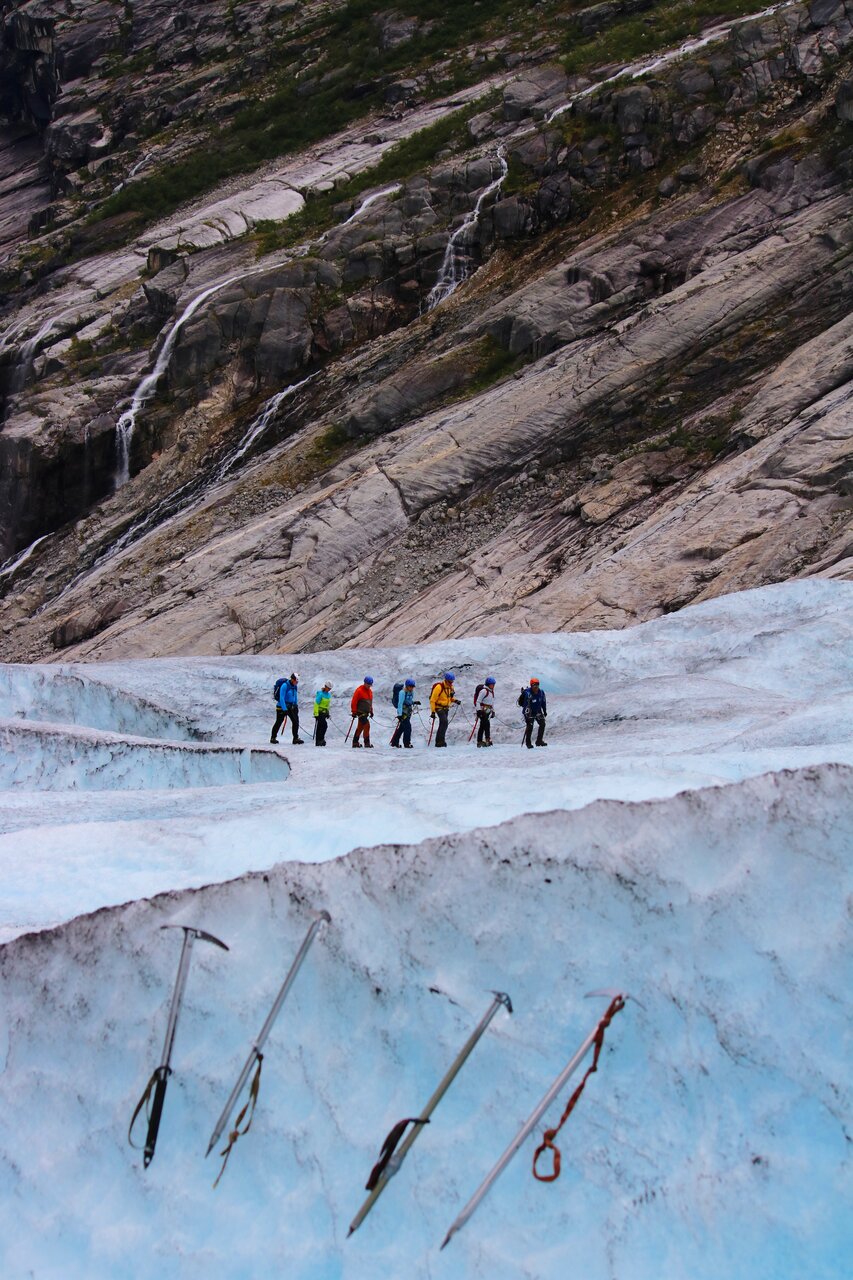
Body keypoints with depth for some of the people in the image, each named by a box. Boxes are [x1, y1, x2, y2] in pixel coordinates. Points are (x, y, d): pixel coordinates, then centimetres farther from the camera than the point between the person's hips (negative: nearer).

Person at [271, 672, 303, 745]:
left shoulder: (294, 686, 5)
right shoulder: (285, 686, -19)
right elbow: (281, 698, -22)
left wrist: (296, 706, 14)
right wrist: (284, 709, -25)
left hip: (291, 707, 6)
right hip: (282, 707, -6)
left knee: (296, 721, -6)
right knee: (279, 722, 2)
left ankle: (296, 738, -2)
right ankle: (273, 738, 17)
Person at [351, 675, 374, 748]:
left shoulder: (370, 691, 14)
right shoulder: (359, 690, -11)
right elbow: (354, 701, -11)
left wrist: (371, 711, 20)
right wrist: (354, 712, -13)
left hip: (366, 712, 8)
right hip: (361, 712, -8)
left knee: (360, 727, 12)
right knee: (367, 725, -16)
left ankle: (355, 742, 18)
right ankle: (367, 742, -14)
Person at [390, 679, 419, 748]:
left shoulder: (411, 692, 10)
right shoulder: (403, 692, -16)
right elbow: (400, 703, -19)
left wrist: (414, 703, 1)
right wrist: (400, 714, -23)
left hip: (408, 712, 9)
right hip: (403, 712, -9)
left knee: (402, 727, 12)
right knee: (407, 727, -13)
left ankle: (394, 742, 21)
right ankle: (407, 743, -7)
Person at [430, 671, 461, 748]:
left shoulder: (450, 687, 5)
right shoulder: (439, 687, -19)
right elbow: (432, 700, -17)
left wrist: (455, 700, -1)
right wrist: (433, 712, -22)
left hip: (446, 708, 8)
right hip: (439, 707, -8)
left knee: (442, 724, 11)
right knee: (444, 722, -22)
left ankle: (438, 741, 19)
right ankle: (441, 741, -20)